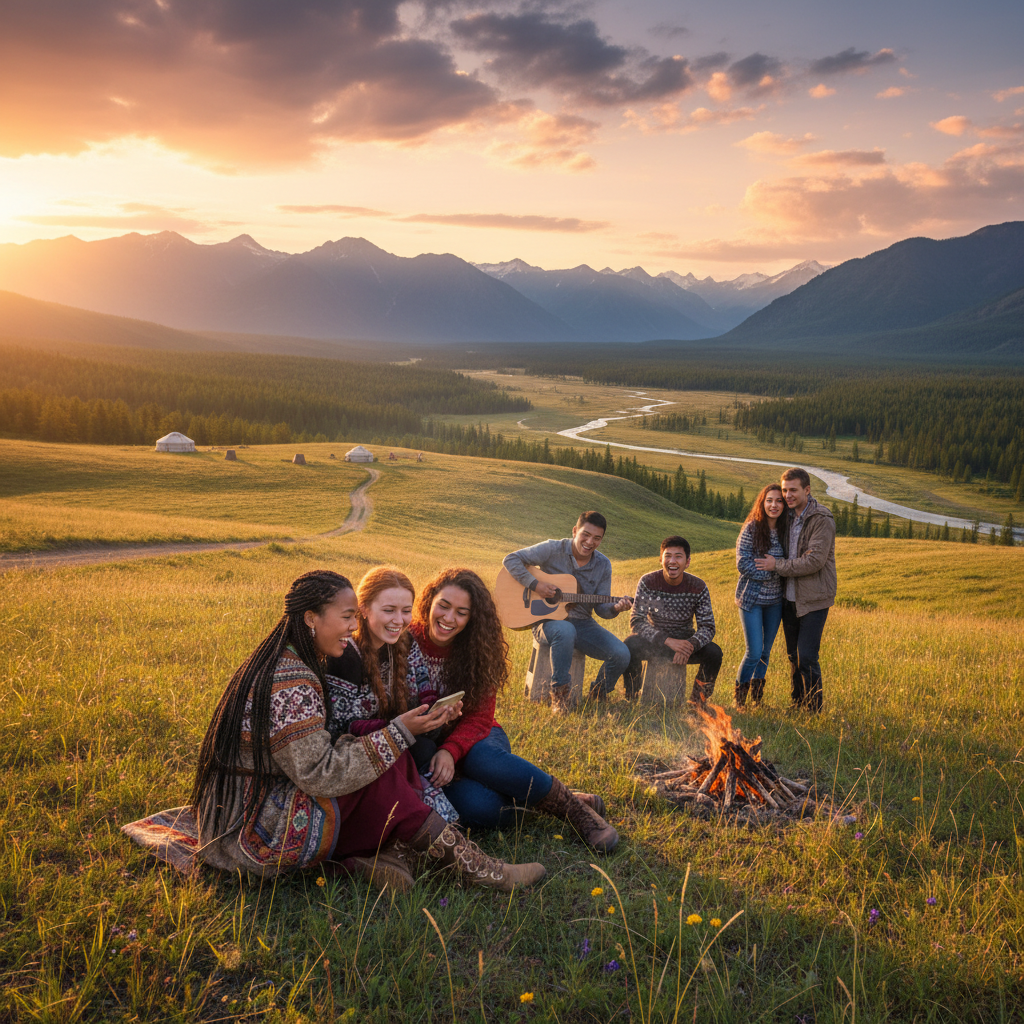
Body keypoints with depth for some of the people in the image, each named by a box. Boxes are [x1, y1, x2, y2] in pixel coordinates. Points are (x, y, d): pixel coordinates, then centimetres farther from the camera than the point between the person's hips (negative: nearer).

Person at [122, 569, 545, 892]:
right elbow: (320, 775, -26)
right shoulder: (290, 684, -23)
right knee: (384, 766, -17)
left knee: (386, 755, -2)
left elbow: (311, 755, 10)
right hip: (261, 832, -9)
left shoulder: (284, 662, 9)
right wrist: (399, 732, -21)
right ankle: (476, 868, -13)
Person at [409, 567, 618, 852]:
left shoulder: (478, 649, -2)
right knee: (475, 806, -35)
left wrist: (451, 751, -28)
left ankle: (571, 805, -21)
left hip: (472, 740, 2)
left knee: (482, 759, -37)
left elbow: (479, 717, -7)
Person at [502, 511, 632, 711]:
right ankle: (559, 693, -22)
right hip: (548, 619, -4)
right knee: (565, 631, -42)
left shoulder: (603, 565, 5)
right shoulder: (553, 550, -7)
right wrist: (535, 585, -19)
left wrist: (615, 608, -19)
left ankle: (598, 694, 15)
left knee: (621, 655, -18)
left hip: (582, 623, 4)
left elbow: (601, 607, 5)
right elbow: (511, 559, -9)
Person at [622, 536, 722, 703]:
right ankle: (631, 698, -11)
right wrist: (668, 641, -31)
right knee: (631, 644, -32)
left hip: (685, 643, 1)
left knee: (714, 652, -25)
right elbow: (636, 621, -19)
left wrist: (690, 645, -33)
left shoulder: (698, 587, -11)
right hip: (654, 642, -1)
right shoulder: (647, 582, -14)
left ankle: (697, 701, -3)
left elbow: (708, 627, -11)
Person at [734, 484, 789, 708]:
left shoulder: (785, 530, 2)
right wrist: (773, 572, -18)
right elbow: (743, 564, -14)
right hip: (751, 598, -4)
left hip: (775, 600, 4)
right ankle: (739, 696, 13)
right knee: (755, 652, -8)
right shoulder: (751, 529, -10)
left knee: (766, 651, 12)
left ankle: (757, 696, 28)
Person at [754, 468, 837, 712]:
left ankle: (813, 711, 5)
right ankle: (797, 707, 25)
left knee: (807, 658, -8)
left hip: (813, 600, -7)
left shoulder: (822, 520, -14)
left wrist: (777, 565, -14)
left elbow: (814, 561, -21)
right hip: (790, 598, 7)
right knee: (793, 656, 13)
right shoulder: (790, 516, 11)